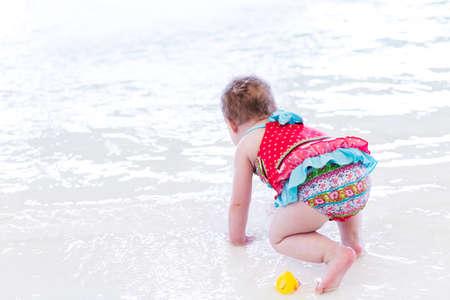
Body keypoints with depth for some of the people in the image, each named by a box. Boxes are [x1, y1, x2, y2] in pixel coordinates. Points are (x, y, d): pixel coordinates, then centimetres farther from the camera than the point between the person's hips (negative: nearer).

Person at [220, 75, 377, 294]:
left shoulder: (245, 146, 22)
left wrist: (237, 238, 44)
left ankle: (336, 254, -8)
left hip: (316, 187, -7)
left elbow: (239, 203, 26)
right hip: (358, 178, 7)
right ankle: (353, 241, 24)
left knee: (279, 238, 15)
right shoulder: (295, 124, 40)